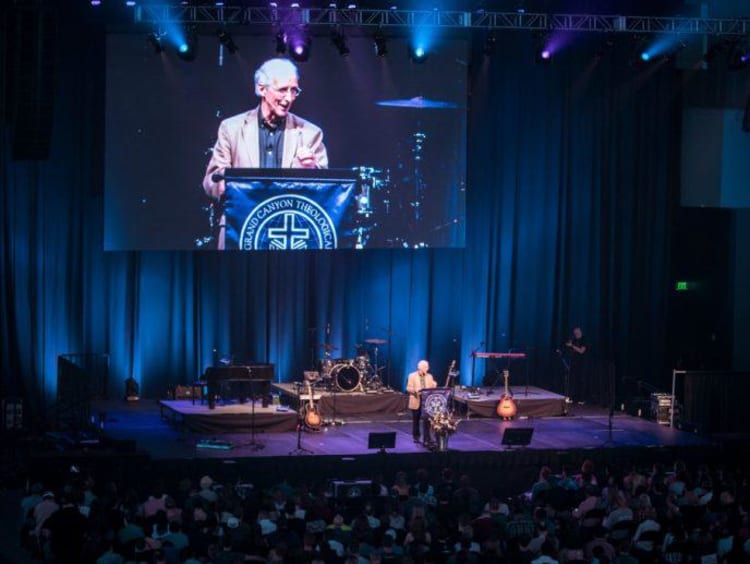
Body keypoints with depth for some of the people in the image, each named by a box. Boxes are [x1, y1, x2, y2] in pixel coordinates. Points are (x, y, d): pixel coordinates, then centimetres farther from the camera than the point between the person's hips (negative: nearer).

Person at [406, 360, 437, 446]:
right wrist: (415, 390, -24)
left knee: (427, 420, -8)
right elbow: (408, 388, -6)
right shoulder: (412, 376, -1)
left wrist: (434, 386, -12)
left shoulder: (429, 376, 10)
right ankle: (416, 437, 24)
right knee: (416, 420, 9)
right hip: (416, 401, -2)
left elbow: (432, 388, 11)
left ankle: (427, 438, -8)